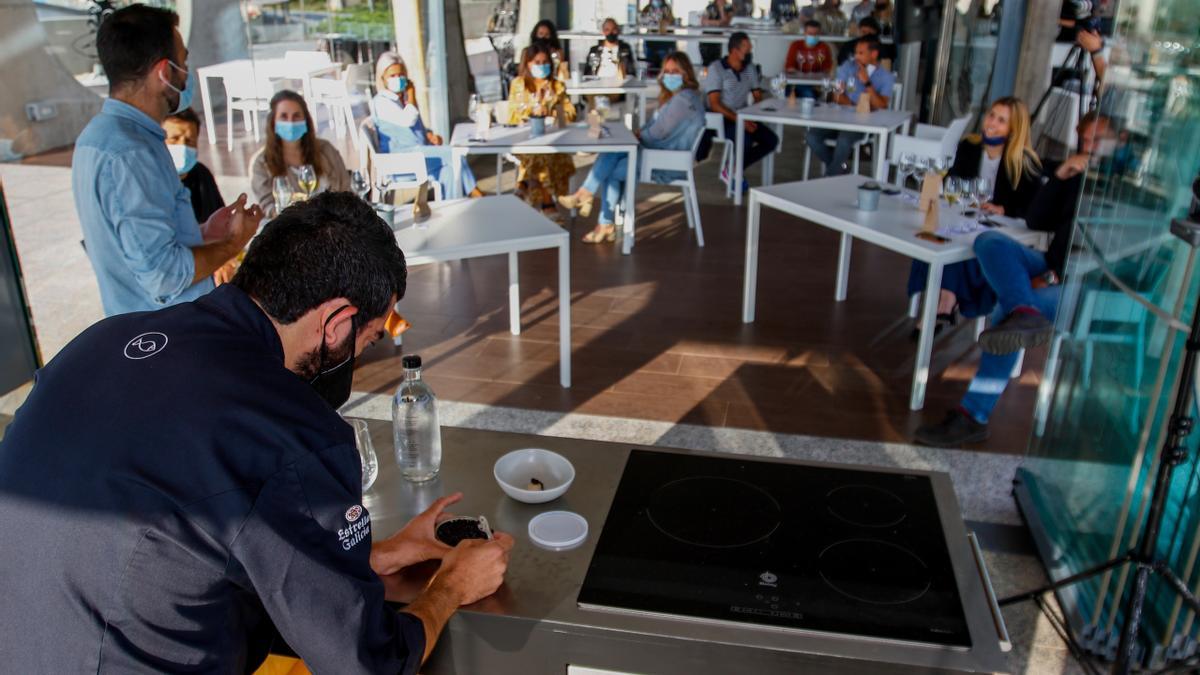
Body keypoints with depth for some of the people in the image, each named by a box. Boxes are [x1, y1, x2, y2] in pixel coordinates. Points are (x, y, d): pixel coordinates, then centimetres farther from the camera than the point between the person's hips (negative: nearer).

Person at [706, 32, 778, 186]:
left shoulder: (750, 68, 8)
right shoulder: (716, 68, -10)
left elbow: (758, 97, 11)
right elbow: (714, 104, -16)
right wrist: (739, 120, -25)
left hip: (744, 118, 7)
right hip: (720, 119, -6)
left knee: (771, 140, -13)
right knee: (747, 140, -32)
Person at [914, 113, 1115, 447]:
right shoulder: (1078, 174, 14)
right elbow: (1035, 222, 13)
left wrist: (1058, 277, -19)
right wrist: (1058, 177, 0)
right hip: (1053, 270, 7)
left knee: (1010, 307, -32)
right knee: (989, 241, -18)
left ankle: (974, 416, -30)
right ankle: (1024, 315, -47)